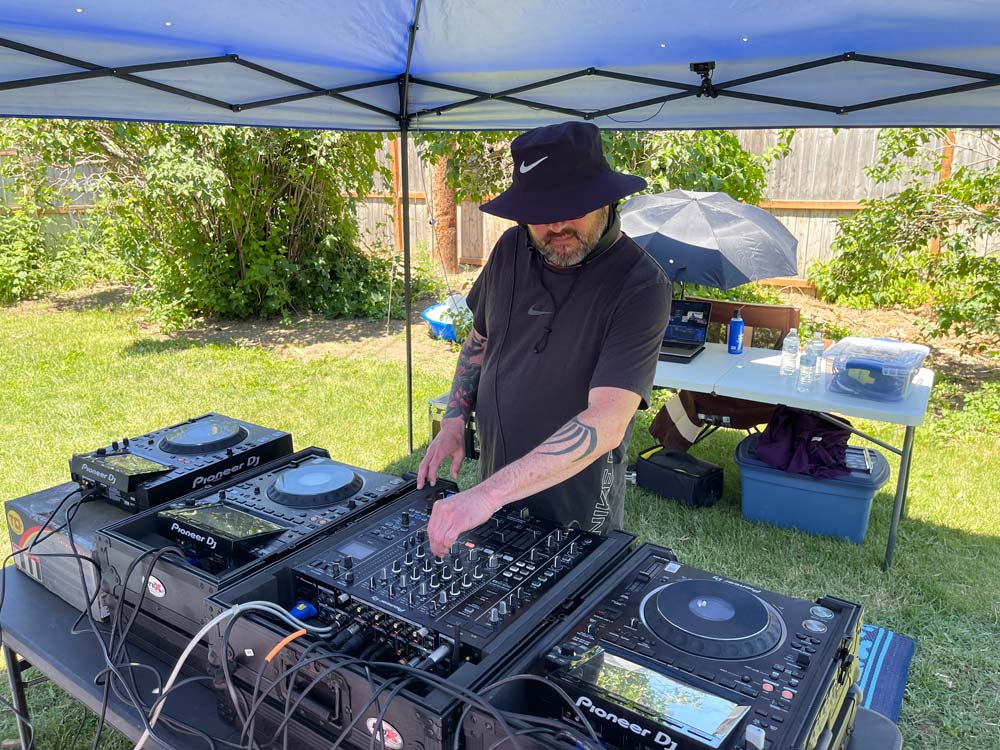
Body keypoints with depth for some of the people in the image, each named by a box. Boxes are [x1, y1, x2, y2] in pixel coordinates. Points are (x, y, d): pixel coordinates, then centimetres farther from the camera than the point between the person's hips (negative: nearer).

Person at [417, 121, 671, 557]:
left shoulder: (640, 286, -24)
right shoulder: (511, 250, -6)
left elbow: (606, 423, -34)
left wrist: (488, 494, -40)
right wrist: (454, 421, -3)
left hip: (576, 512, -5)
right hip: (496, 495, 5)